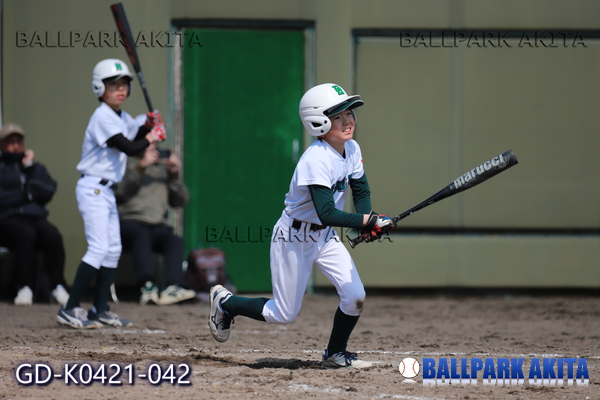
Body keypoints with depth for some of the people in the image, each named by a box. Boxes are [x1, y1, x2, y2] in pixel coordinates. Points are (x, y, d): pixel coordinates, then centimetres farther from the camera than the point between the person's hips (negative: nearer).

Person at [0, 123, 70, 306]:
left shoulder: (36, 168, 24)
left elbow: (47, 193, 5)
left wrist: (30, 169, 1)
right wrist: (26, 194, -1)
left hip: (35, 218, 3)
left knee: (52, 234, -31)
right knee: (25, 234, -37)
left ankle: (58, 286, -31)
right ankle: (24, 288, -34)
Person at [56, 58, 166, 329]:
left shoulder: (123, 118, 12)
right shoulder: (103, 118, -16)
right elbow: (129, 148, -23)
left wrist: (148, 125, 7)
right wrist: (151, 138, -7)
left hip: (106, 191, 10)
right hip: (92, 188, -10)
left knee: (113, 250, 11)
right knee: (99, 248, -17)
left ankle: (100, 310, 17)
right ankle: (70, 309, -19)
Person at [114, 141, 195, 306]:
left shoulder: (162, 165, 23)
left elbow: (180, 201, 17)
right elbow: (120, 192, -8)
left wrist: (174, 175, 3)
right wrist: (140, 167, -12)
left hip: (158, 226, 3)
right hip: (130, 222, -3)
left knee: (176, 240, -29)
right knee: (141, 234, -38)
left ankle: (172, 288, -46)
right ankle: (148, 285, -50)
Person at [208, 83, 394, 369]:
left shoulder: (352, 149, -4)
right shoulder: (316, 160, -29)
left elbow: (361, 191, 7)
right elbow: (327, 213, -35)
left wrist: (368, 222, -13)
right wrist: (368, 221, -37)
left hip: (325, 237, 7)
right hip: (294, 238, -7)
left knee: (355, 297, -9)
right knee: (283, 315, 2)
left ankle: (334, 355, 14)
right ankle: (224, 302, 27)